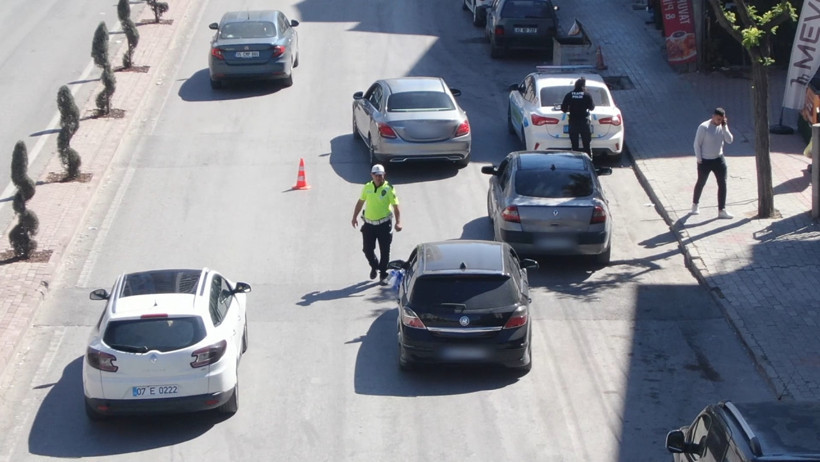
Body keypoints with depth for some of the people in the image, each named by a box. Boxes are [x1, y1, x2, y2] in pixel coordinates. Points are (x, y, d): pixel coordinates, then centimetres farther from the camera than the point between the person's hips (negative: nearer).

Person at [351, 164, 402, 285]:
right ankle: (374, 266, 37)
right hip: (369, 224, 3)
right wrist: (355, 217, 15)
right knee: (367, 249, 8)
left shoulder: (388, 189, -9)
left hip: (384, 224, -3)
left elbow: (396, 207, -11)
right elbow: (360, 202, 16)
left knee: (384, 251, 2)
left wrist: (398, 222, -22)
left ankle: (383, 275, 15)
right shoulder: (367, 187, 2)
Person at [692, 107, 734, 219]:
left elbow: (729, 140, -9)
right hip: (705, 161, -4)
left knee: (722, 184, -3)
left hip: (719, 159, 4)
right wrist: (699, 159, -12)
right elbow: (697, 144, -12)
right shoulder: (704, 127, -17)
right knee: (701, 183, 13)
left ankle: (722, 210, 2)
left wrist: (725, 127, -16)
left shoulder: (722, 127, -1)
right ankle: (695, 204, 36)